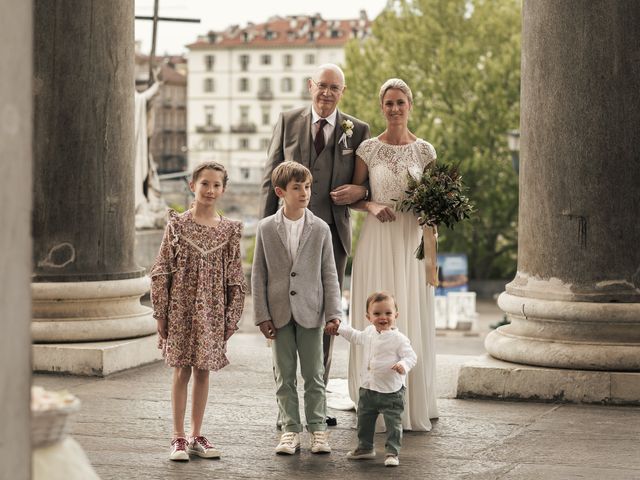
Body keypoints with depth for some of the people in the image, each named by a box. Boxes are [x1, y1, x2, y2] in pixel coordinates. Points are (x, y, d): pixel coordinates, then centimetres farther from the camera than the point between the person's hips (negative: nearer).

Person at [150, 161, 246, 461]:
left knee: (203, 371, 8)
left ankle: (196, 437, 18)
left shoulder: (230, 231, 2)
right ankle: (178, 437, 9)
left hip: (212, 312, 2)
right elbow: (161, 272, -1)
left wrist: (231, 318, 3)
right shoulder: (177, 225, -2)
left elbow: (236, 278, 5)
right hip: (181, 309, -2)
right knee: (182, 371, 2)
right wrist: (160, 313, -4)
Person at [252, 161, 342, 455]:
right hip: (280, 313, 0)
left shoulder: (320, 229, 1)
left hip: (310, 312, 0)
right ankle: (291, 429, 15)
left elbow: (329, 274, 2)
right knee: (284, 376, 7)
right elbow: (258, 274, 1)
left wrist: (333, 312, -5)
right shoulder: (266, 228, 0)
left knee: (314, 375, 5)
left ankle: (317, 428, 14)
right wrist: (262, 315, -4)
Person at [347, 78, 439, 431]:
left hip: (412, 242, 1)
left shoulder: (425, 150, 4)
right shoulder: (368, 149, 2)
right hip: (377, 240, -1)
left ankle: (413, 404, 14)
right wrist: (372, 205, -13)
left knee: (413, 319, 2)